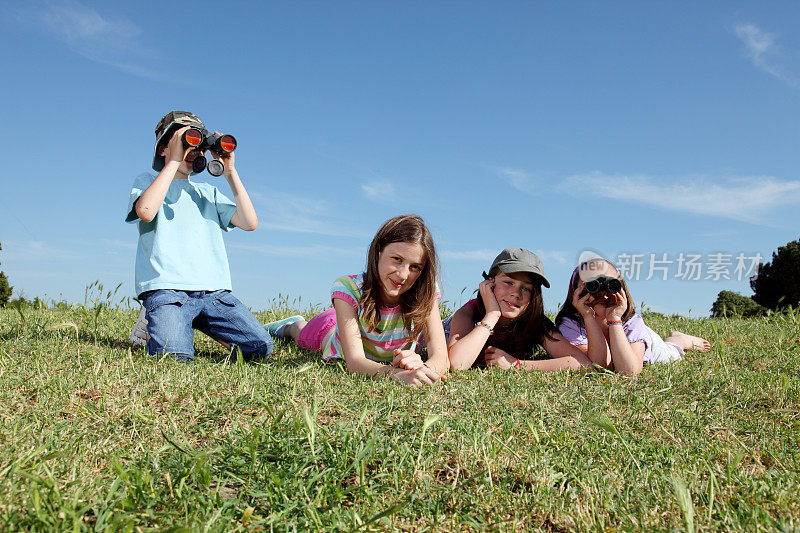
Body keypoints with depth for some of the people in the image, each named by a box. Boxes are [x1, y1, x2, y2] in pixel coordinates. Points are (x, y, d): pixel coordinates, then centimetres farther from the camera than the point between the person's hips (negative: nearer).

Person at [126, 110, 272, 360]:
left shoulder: (208, 192, 27)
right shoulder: (148, 181, 14)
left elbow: (249, 223, 11)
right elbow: (145, 212, -13)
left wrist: (230, 172, 10)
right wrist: (174, 161, -5)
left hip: (214, 291, 5)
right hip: (167, 288, -4)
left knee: (260, 347, -9)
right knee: (174, 356, -28)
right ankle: (153, 324, 6)